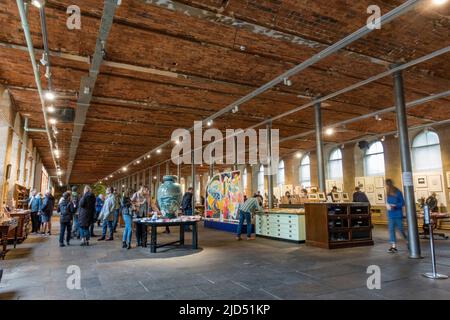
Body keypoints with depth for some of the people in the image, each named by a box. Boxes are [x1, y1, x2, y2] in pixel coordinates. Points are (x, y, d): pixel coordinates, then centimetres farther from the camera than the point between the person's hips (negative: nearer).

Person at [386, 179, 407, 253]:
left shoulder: (398, 192, -11)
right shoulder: (388, 193, 3)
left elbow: (402, 203, -8)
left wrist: (395, 205, -21)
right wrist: (387, 205, -7)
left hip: (398, 214, -4)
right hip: (391, 214, 4)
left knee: (401, 229, 6)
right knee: (391, 230, 0)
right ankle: (393, 246, 4)